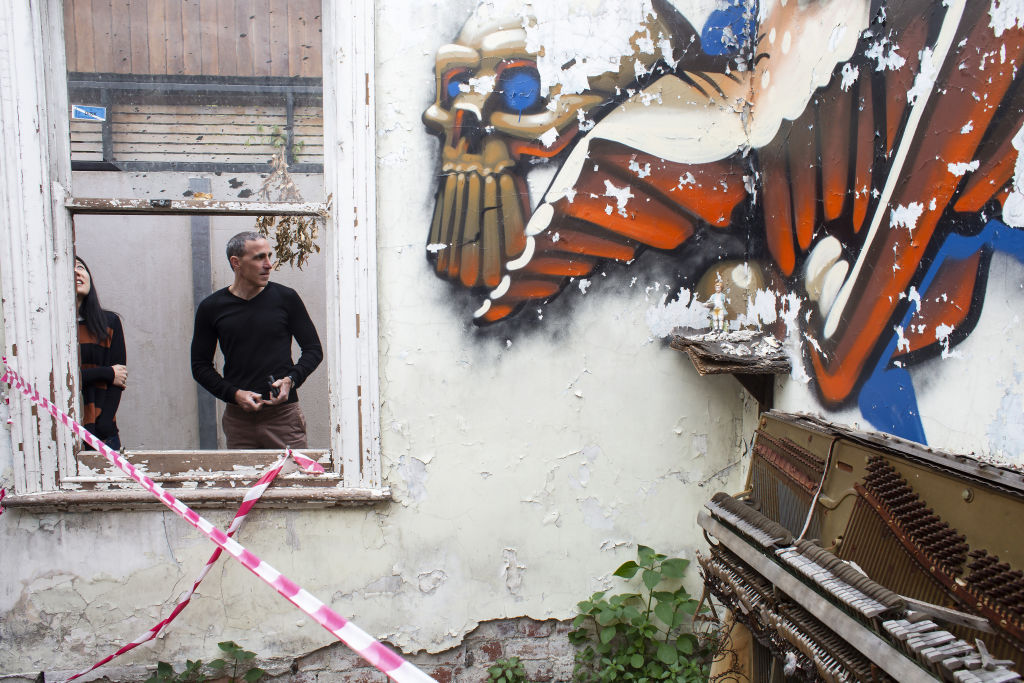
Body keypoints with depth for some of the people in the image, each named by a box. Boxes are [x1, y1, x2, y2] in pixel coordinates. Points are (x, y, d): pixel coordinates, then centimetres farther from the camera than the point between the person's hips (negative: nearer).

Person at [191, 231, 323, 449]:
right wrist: (234, 394, -5)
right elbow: (200, 365, 10)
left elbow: (313, 350, 9)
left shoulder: (285, 298, 2)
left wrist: (291, 380, -9)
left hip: (284, 415, -1)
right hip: (238, 419, 1)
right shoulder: (211, 308, 5)